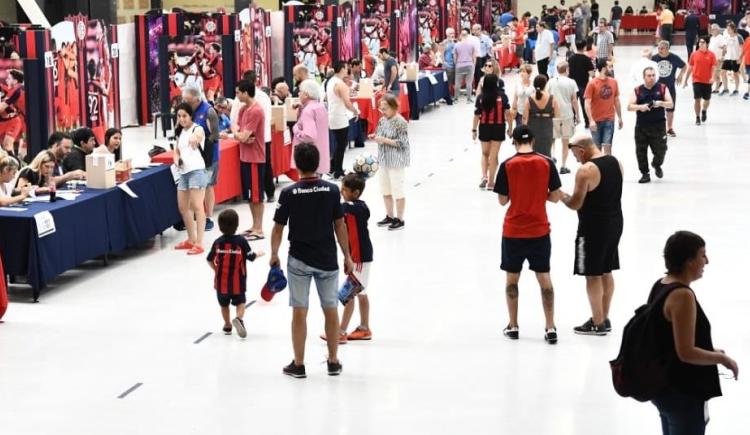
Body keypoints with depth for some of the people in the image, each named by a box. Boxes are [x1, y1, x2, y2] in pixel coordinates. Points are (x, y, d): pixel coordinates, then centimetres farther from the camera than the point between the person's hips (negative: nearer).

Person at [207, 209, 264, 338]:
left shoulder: (218, 242, -6)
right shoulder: (241, 241, -14)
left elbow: (210, 260, 3)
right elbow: (251, 257, -6)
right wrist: (259, 254, 16)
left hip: (222, 280, 2)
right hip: (238, 280, -2)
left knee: (224, 304, 19)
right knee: (240, 302, 9)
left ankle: (227, 326, 29)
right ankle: (238, 318, -19)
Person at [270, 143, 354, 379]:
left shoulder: (288, 193, -10)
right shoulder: (331, 190, -6)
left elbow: (278, 228, -5)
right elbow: (340, 225, -2)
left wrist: (274, 255, 10)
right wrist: (347, 257, 6)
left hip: (299, 260, -1)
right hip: (327, 260, 1)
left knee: (299, 312, 6)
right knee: (331, 310, 13)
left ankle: (298, 364, 11)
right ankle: (333, 361, 21)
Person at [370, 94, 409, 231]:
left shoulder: (400, 122, -16)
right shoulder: (382, 120, 8)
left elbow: (402, 143, -19)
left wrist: (384, 140, -22)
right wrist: (375, 137, -2)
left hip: (396, 162, -8)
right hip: (384, 160, 8)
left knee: (397, 190, 0)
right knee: (385, 190, 15)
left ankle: (399, 220, 10)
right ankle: (390, 216, 28)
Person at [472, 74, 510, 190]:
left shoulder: (481, 97, -5)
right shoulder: (502, 96, -8)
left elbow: (477, 115, -5)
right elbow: (507, 113, -9)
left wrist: (474, 129, 4)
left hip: (484, 128, 1)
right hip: (498, 128, -1)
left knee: (485, 153, 19)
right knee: (493, 155, 6)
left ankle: (484, 176, 1)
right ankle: (491, 182, 9)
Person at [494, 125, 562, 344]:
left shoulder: (507, 165, -9)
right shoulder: (546, 163, -5)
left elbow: (502, 200, -3)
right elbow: (555, 196, -1)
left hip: (513, 231, -1)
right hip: (539, 231, 1)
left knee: (512, 278, 12)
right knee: (544, 278, 8)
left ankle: (513, 326, 16)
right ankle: (550, 328, 6)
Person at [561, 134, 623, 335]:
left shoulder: (586, 170, -20)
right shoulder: (615, 162, 5)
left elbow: (575, 204, -17)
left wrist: (562, 196, 3)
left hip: (593, 228, -8)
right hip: (614, 223, 8)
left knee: (593, 275, 2)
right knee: (606, 272, 17)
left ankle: (598, 324, 7)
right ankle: (604, 318, 25)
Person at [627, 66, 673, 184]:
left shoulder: (662, 88, 2)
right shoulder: (637, 91, 2)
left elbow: (670, 104, 0)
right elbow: (629, 106, -3)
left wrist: (661, 103, -20)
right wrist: (640, 107, -22)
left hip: (658, 125, -1)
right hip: (641, 126, 1)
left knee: (660, 150, -1)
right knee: (641, 151, 3)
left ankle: (657, 165, 31)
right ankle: (645, 174, 17)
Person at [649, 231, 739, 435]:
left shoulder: (660, 286, 5)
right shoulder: (682, 296, -24)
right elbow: (686, 353, -25)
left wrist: (711, 353, 15)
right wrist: (722, 358, -11)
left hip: (663, 386, 10)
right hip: (684, 393, -9)